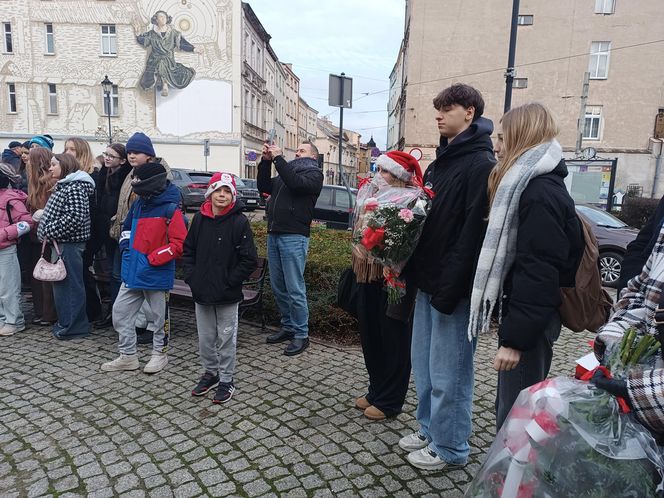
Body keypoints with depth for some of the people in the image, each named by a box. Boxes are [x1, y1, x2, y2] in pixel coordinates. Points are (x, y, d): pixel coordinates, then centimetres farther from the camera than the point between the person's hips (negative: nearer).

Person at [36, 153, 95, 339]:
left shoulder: (75, 187, -14)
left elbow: (74, 217, -24)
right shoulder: (63, 186, 18)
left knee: (70, 284, -2)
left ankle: (73, 327, 8)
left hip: (69, 244, -10)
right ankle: (66, 322, 27)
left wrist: (49, 231, -18)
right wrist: (44, 215, 6)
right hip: (61, 242, 10)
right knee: (61, 283, 16)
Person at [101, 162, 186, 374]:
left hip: (156, 274, -7)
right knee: (120, 312, 12)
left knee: (158, 316, 10)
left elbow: (179, 244, -21)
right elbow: (127, 227, 25)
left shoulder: (170, 209, -16)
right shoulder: (139, 204, 7)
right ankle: (128, 356, 26)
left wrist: (152, 258, -20)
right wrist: (126, 246, 8)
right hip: (132, 272, 8)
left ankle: (160, 353, 30)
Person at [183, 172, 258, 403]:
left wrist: (229, 282, -14)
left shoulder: (239, 222, -11)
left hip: (227, 296, -4)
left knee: (226, 339, 8)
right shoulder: (200, 218, 2)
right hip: (201, 293, 4)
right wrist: (191, 276, 0)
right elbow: (188, 250, 11)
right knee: (205, 339, 16)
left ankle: (226, 380, 25)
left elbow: (250, 260, -12)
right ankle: (210, 372, 37)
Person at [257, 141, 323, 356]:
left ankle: (301, 335, 6)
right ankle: (288, 327, 25)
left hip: (294, 237, -7)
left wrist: (278, 158, -13)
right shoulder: (287, 171, 22)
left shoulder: (314, 174, 2)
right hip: (273, 235, 7)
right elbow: (263, 186, 15)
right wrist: (266, 160, 6)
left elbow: (296, 183, -17)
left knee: (294, 289, -5)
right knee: (278, 287, 12)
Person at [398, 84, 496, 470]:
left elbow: (474, 233, -21)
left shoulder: (480, 164, -14)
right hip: (430, 280, 9)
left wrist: (450, 289, -23)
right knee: (423, 363, 18)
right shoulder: (441, 160, 16)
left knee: (448, 372, 4)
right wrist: (417, 271, 9)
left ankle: (450, 448, 22)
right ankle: (430, 430, 35)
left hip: (455, 287, -9)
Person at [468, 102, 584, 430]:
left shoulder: (541, 193, -18)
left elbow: (538, 274, -23)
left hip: (530, 323, -10)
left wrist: (516, 338, -22)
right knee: (511, 406, 19)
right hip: (521, 313, 10)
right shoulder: (528, 185, 14)